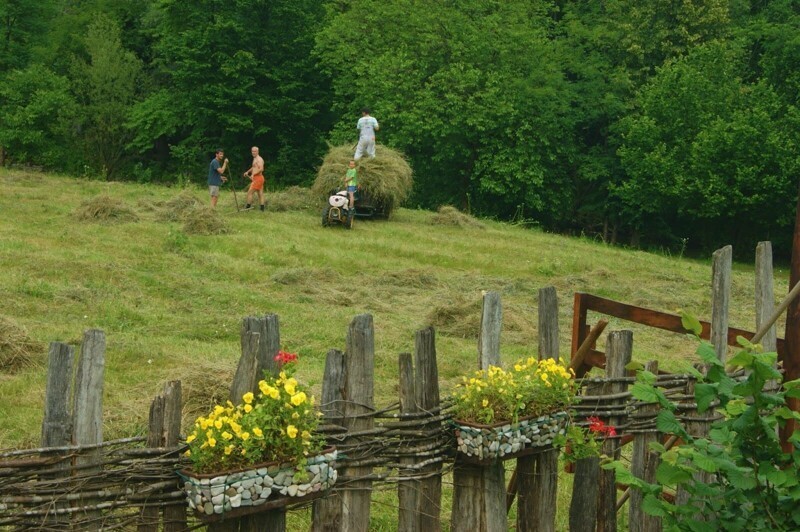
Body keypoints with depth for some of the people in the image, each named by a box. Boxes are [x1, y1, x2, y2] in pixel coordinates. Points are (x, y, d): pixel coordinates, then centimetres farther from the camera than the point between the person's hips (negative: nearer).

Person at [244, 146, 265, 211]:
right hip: (256, 178, 10)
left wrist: (253, 174, -28)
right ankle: (262, 209, 11)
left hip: (258, 178, -10)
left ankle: (247, 207, -7)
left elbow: (261, 169, -26)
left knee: (249, 192, -9)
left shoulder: (259, 159, -13)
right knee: (260, 194, 9)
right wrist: (248, 172, 20)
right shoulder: (255, 159, 18)